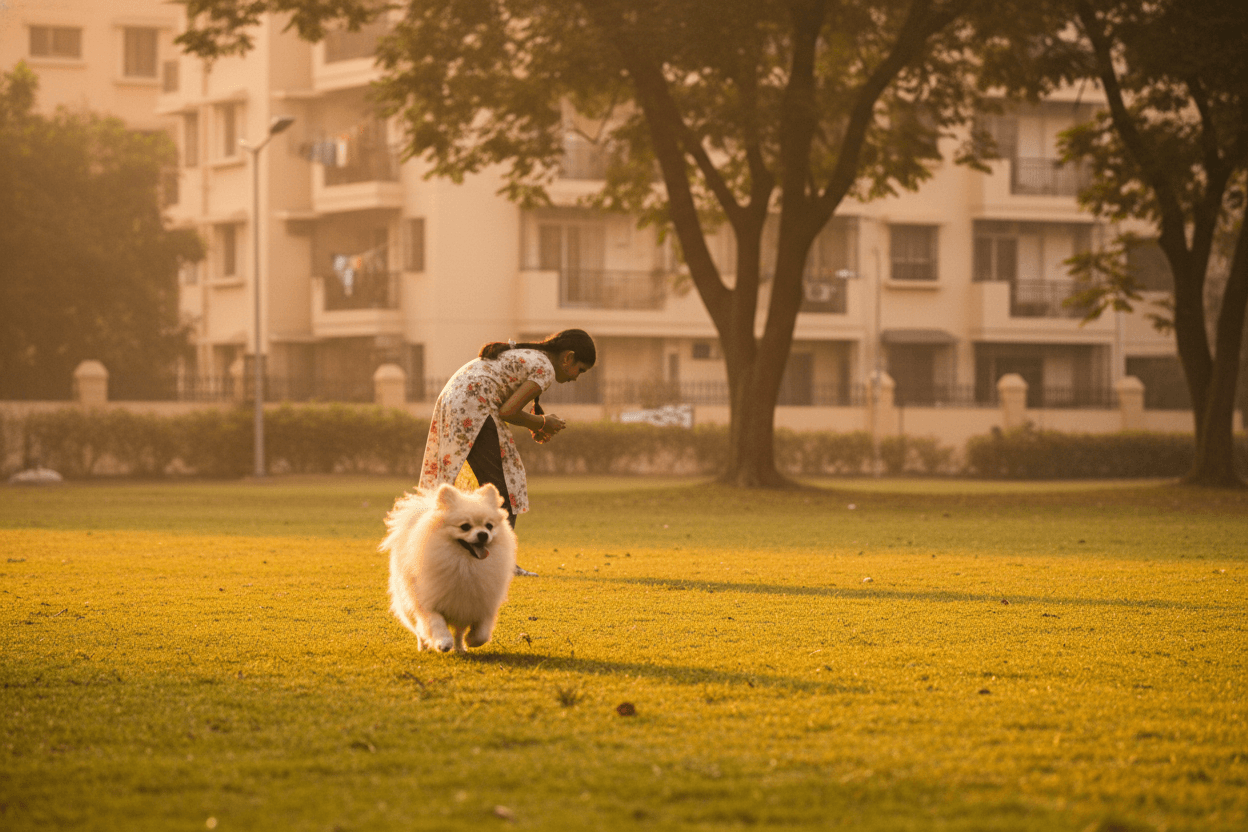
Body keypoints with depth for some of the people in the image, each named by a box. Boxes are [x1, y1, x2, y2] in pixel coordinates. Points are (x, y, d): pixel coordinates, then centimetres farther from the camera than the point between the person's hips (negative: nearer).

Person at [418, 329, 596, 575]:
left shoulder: (522, 355, 25)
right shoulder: (545, 369, -4)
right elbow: (507, 411, -11)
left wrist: (534, 425, 15)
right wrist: (541, 423, 4)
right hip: (472, 410, -10)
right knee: (500, 486, -5)